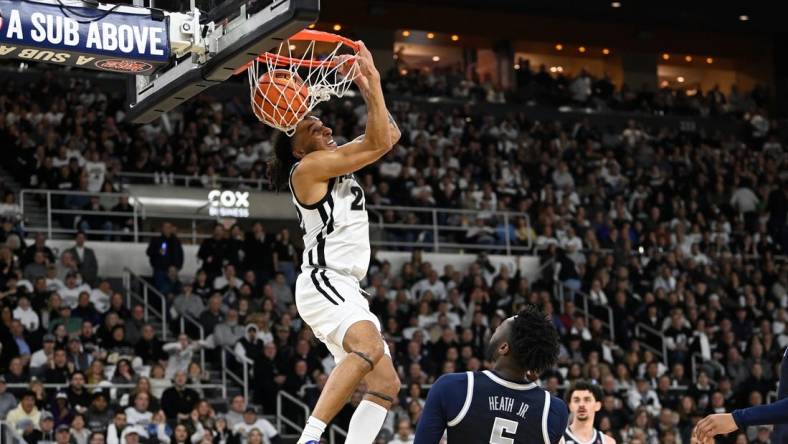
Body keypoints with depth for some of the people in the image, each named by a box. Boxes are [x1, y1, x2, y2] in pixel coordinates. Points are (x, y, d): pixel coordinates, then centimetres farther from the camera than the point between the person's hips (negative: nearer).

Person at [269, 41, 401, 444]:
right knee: (369, 348, -36)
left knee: (385, 384, 5)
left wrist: (370, 86, 15)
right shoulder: (308, 166, -6)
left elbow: (389, 135, 23)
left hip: (345, 289, 10)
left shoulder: (337, 164, 20)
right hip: (322, 282, -10)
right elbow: (379, 143, -10)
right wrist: (372, 83, -4)